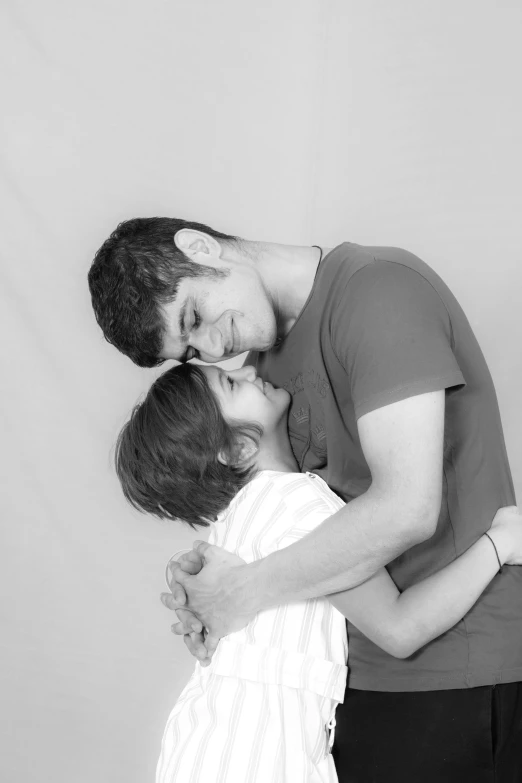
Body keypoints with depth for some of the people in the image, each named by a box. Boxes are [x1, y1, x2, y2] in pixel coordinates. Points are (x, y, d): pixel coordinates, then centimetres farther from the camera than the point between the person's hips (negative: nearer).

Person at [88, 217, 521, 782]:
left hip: (456, 670, -7)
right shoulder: (270, 355, 10)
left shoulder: (380, 287, -17)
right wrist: (207, 594, -6)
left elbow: (406, 507, -25)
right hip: (368, 666, 7)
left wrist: (242, 593, -17)